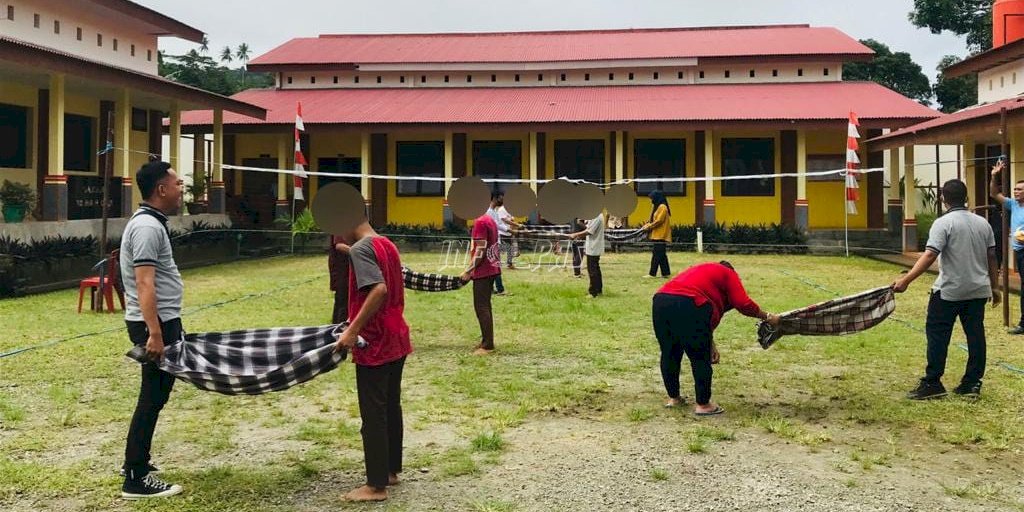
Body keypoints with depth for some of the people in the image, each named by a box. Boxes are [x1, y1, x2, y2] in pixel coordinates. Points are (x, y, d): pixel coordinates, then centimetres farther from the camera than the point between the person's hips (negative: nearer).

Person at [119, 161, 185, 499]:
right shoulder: (147, 227, -17)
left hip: (162, 321, 10)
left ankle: (137, 461, 29)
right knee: (152, 398, -5)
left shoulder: (150, 222, 15)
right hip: (155, 323, -10)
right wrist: (155, 333, -29)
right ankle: (136, 479, 0)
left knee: (155, 395, 18)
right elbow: (144, 284, -25)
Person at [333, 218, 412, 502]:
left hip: (374, 344, -9)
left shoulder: (361, 248, -16)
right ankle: (391, 470, 27)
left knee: (373, 415, -1)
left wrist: (352, 330, -27)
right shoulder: (386, 245, 12)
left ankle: (376, 486, 5)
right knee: (391, 407, 17)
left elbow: (379, 289, -29)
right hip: (395, 340, 9)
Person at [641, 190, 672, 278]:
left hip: (660, 235, -10)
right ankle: (666, 272, 13)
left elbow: (659, 221, -19)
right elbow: (653, 220, 19)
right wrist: (647, 225, 3)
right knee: (661, 254, 10)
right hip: (658, 235, 10)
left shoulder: (662, 207, -13)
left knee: (656, 254, -9)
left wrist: (648, 227, -12)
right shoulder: (657, 207, 18)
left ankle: (652, 273, -10)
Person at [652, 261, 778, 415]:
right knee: (700, 358, 7)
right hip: (687, 306, -8)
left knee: (669, 354, 22)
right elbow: (743, 304, 6)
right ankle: (703, 405, 16)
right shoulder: (728, 274, 19)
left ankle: (673, 397, 35)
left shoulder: (701, 271, 39)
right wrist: (767, 317, 20)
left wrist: (710, 343, 33)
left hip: (661, 301, 8)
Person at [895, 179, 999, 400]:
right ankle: (973, 383, 14)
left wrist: (906, 280, -26)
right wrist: (994, 286, 22)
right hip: (978, 290, 6)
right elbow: (991, 257, 12)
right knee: (975, 334, 9)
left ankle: (932, 383, 0)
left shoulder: (944, 223, -12)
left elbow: (930, 255, -22)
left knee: (937, 334, 0)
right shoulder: (982, 223, 8)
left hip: (949, 291, -6)